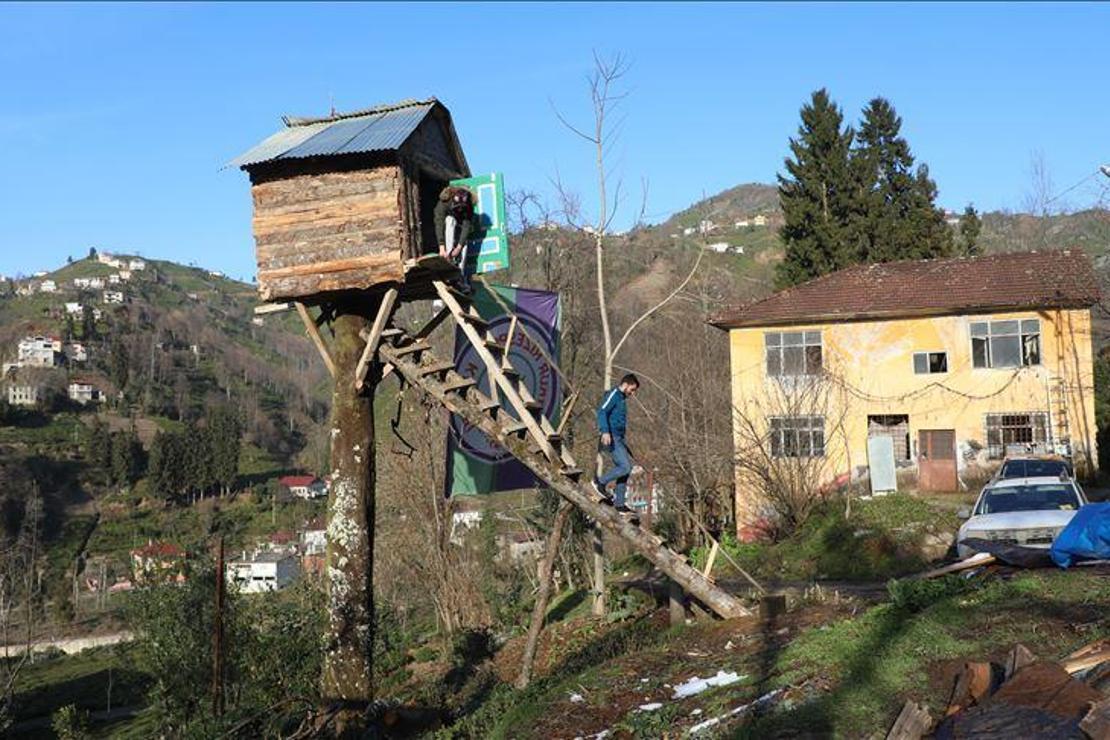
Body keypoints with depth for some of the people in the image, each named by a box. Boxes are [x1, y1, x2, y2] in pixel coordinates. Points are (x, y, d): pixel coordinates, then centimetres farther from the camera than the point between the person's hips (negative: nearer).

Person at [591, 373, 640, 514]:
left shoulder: (622, 399, 23)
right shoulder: (613, 394, -5)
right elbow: (602, 412, -19)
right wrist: (605, 431, -31)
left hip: (619, 439, 10)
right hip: (611, 438, -10)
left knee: (624, 468, 6)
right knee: (625, 467, -17)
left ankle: (619, 504, 9)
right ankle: (600, 482, -1)